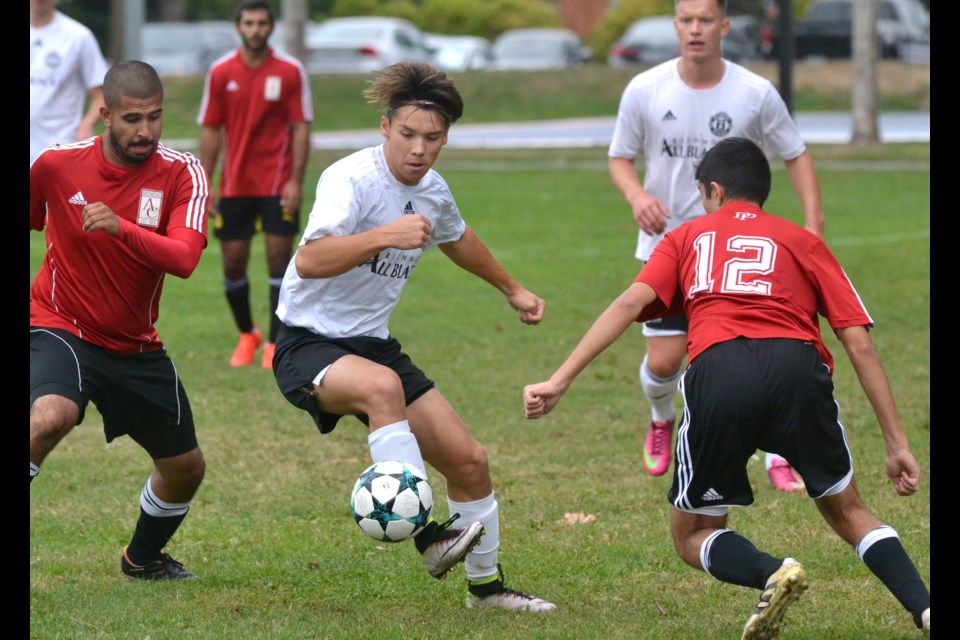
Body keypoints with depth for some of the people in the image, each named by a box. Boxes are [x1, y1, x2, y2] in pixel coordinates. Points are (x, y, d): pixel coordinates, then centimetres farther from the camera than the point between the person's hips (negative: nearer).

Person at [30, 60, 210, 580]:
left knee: (186, 468, 13)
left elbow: (184, 259, -28)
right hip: (61, 328, -3)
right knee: (50, 418, -35)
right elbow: (27, 220, 10)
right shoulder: (56, 165, -12)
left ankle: (143, 558, 43)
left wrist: (120, 228, -42)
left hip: (136, 347, 3)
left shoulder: (182, 174, -12)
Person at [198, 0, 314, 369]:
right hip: (235, 183, 2)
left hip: (278, 185, -2)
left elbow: (301, 128, -3)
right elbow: (210, 131, 5)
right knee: (233, 262, 3)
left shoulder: (290, 72, -3)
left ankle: (274, 344, 1)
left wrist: (296, 181, -11)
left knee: (279, 258, -6)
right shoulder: (221, 73, 2)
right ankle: (247, 335, 24)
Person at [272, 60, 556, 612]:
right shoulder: (351, 179, -19)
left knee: (470, 461, 3)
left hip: (374, 345, 8)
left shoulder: (433, 191, 5)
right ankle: (427, 536, -40)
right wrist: (386, 235, -42)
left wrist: (511, 288, 42)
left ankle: (486, 585, 24)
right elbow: (309, 262, -34)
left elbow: (457, 238, 30)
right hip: (308, 345, -7)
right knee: (382, 385, -40)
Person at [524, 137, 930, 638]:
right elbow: (859, 343, 18)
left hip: (716, 370, -1)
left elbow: (631, 302, 8)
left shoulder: (687, 237, 27)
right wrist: (897, 442, 19)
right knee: (846, 511, 23)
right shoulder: (802, 242, 28)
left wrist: (559, 382, 2)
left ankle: (771, 573, -13)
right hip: (797, 366, 1)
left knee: (692, 536, 18)